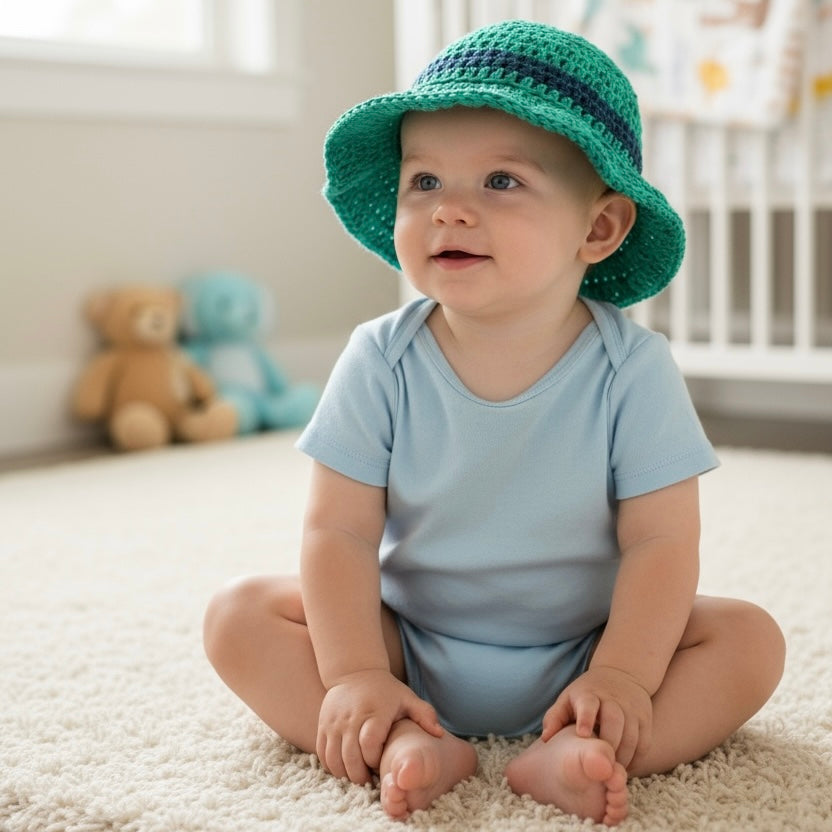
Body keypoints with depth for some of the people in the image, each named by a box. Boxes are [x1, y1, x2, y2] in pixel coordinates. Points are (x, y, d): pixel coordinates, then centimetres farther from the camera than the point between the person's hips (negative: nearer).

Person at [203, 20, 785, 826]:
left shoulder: (632, 368, -14)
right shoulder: (380, 361, -12)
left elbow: (660, 541, -14)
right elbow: (340, 530, -12)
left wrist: (622, 677, -25)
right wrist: (355, 674, -22)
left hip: (579, 656, 0)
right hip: (408, 649, 1)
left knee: (749, 639, -19)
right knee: (239, 615, -16)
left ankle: (570, 752, -34)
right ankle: (411, 746, -29)